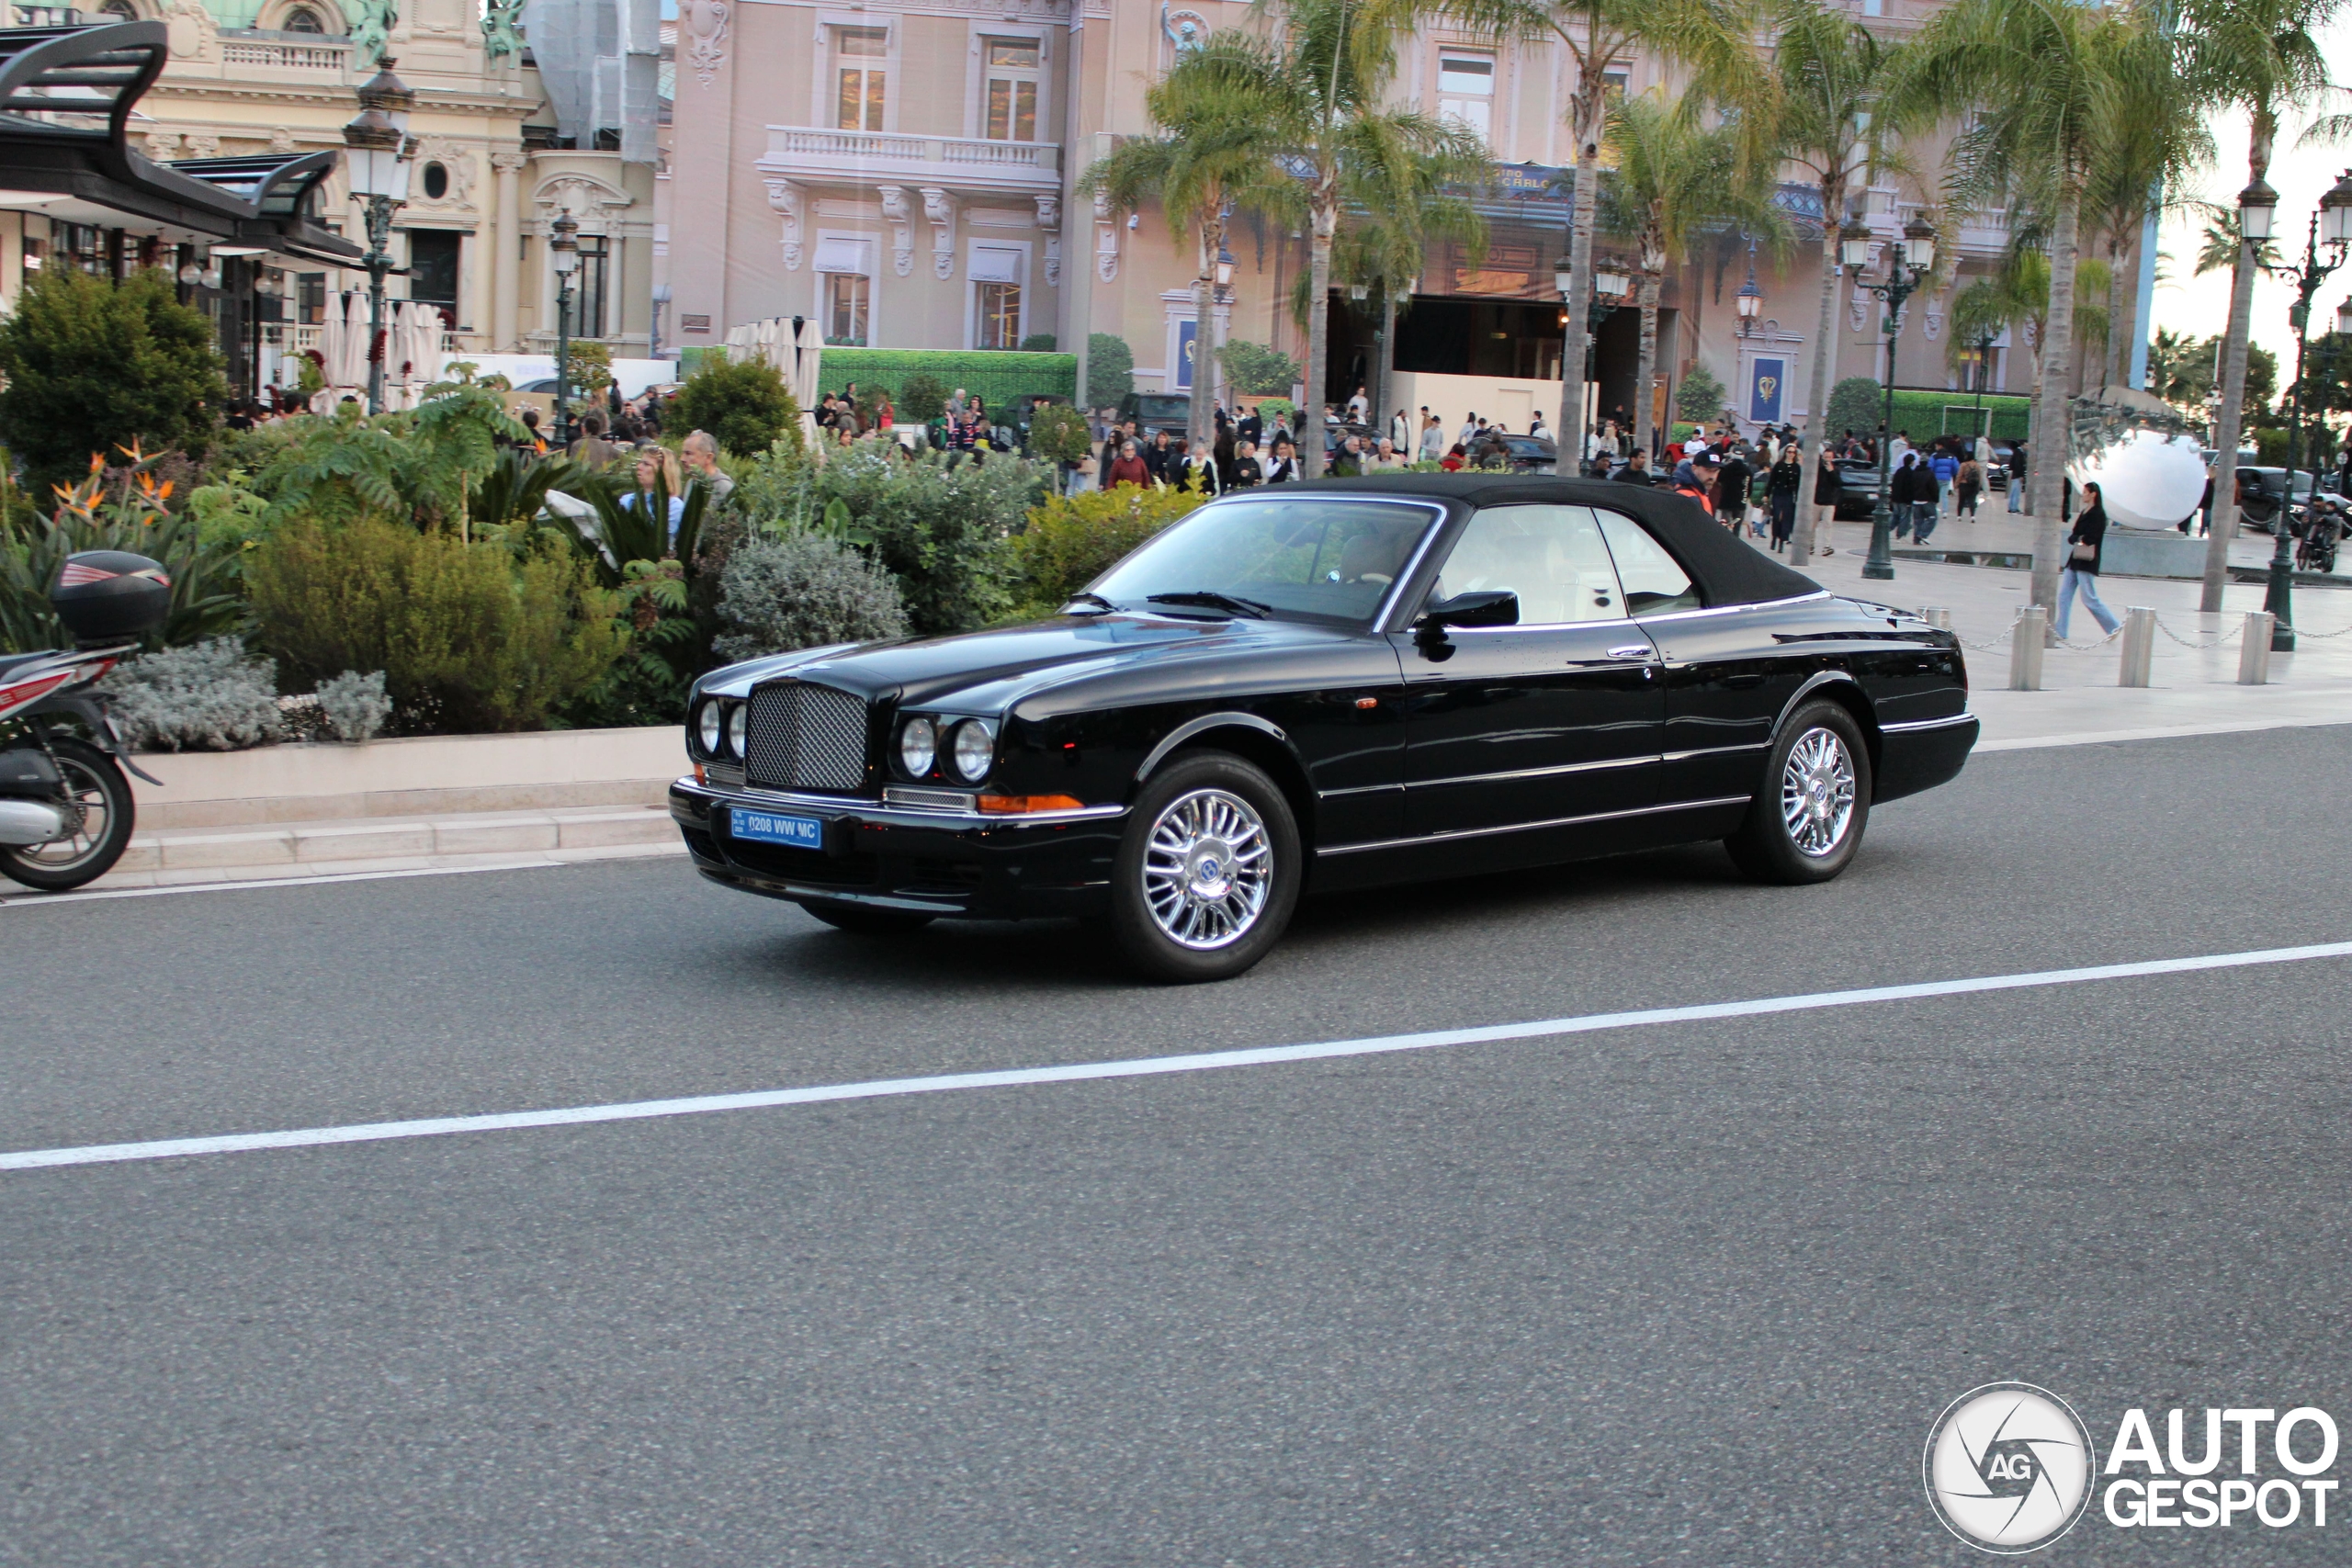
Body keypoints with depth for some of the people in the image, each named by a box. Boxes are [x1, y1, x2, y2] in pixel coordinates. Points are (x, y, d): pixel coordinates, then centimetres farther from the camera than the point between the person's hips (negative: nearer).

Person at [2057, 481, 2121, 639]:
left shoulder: (2098, 514, -11)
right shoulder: (2085, 512, 15)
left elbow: (2091, 538, -20)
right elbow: (2072, 537, 13)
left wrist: (2076, 539, -7)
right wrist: (2078, 540, -6)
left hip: (2086, 562, -9)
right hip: (2075, 561, 9)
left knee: (2090, 599, -4)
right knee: (2064, 596, 3)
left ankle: (2114, 626, 8)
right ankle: (2060, 633, 4)